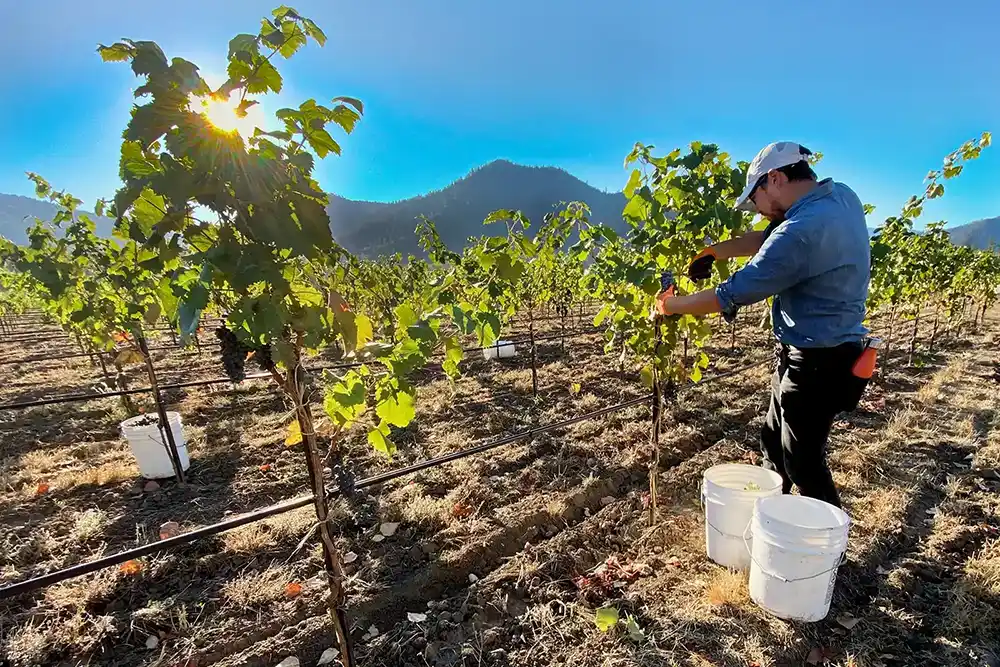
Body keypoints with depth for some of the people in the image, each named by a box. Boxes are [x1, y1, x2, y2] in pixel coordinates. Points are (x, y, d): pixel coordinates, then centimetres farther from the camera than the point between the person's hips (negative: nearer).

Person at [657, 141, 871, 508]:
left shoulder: (800, 231, -28)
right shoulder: (842, 196, 2)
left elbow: (731, 295, -21)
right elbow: (768, 238, 12)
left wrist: (671, 305, -8)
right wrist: (714, 251, 4)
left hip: (819, 364, -10)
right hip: (813, 355, 10)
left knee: (804, 464, 7)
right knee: (773, 444, 22)